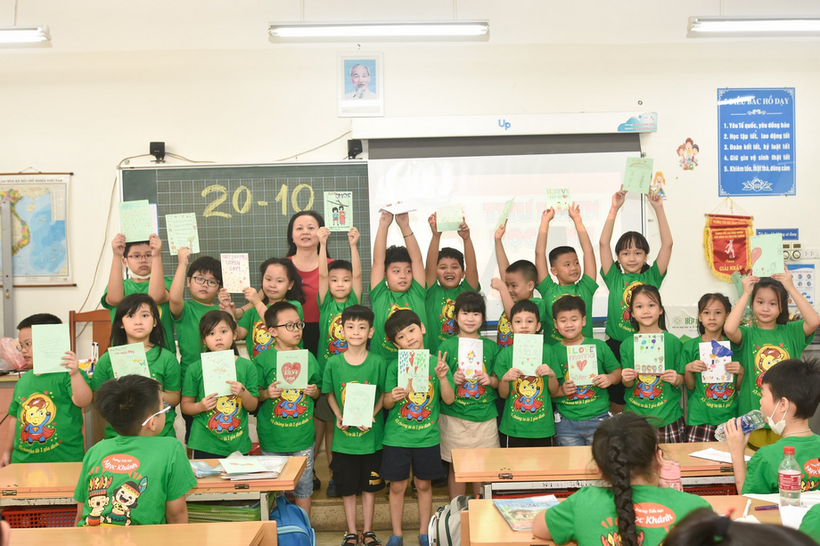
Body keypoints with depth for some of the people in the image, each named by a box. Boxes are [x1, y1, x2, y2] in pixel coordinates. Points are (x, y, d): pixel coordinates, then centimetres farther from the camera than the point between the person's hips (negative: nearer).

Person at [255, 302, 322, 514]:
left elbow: (317, 393, 16)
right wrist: (266, 393, -19)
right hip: (272, 436, -2)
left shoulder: (308, 357, 4)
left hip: (303, 435, 2)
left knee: (303, 487, 10)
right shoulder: (263, 359, -6)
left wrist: (314, 391, -5)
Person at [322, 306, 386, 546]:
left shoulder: (377, 362, -7)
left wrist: (371, 415, -16)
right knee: (347, 487, 11)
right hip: (344, 435, 0)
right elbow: (329, 393, 5)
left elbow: (383, 396, -1)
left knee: (369, 486, 12)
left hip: (371, 434, 0)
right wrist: (339, 416, -9)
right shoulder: (333, 362, -5)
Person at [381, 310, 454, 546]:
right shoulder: (394, 366, -4)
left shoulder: (437, 363, -2)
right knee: (397, 486, 7)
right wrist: (392, 397, -25)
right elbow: (386, 403, -3)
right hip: (397, 436, -1)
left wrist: (442, 377, -21)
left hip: (427, 436, 1)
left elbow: (449, 399, -5)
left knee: (424, 484, 12)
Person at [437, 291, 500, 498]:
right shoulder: (446, 346, 1)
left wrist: (490, 380, -8)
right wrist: (452, 380, -16)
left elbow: (500, 382, 12)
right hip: (454, 416, -2)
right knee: (456, 467, 4)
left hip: (485, 416, 2)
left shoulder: (491, 347, 7)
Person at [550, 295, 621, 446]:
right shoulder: (553, 352, 1)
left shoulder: (599, 346, 2)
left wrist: (610, 378, -11)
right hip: (567, 422, 0)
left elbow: (617, 371, 9)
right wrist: (561, 391, -16)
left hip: (598, 419, 0)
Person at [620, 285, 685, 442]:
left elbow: (681, 378, 4)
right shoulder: (627, 345, 3)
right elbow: (627, 385, 6)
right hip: (635, 416, 1)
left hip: (668, 417, -1)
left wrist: (676, 379, -18)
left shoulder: (672, 341, 0)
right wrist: (627, 379, -15)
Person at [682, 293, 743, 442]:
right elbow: (690, 386, 5)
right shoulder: (690, 346, 2)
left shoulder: (734, 346, 7)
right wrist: (688, 369, -13)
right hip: (699, 418, -1)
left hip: (729, 417, 2)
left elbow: (738, 387, 11)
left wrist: (741, 372, -7)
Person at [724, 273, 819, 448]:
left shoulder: (790, 332, 3)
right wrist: (746, 294, -15)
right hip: (752, 414, -1)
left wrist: (792, 289, -10)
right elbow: (729, 329, -25)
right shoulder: (747, 334, -3)